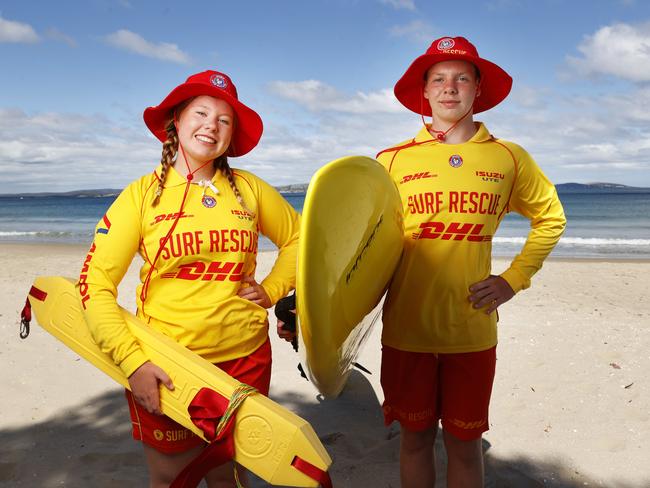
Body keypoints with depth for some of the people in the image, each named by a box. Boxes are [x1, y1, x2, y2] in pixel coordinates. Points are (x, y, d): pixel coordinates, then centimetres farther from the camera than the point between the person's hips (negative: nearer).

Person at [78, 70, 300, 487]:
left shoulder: (250, 188, 1)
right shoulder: (143, 194, -6)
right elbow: (95, 285, -8)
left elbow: (297, 238, 15)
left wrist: (272, 290, 1)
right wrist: (132, 362, -16)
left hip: (247, 358, 2)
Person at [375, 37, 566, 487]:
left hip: (472, 329, 1)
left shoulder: (509, 158, 2)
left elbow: (551, 218, 14)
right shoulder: (393, 161, 0)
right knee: (416, 437, 15)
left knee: (464, 443, 12)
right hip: (406, 328, 0)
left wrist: (514, 280, 4)